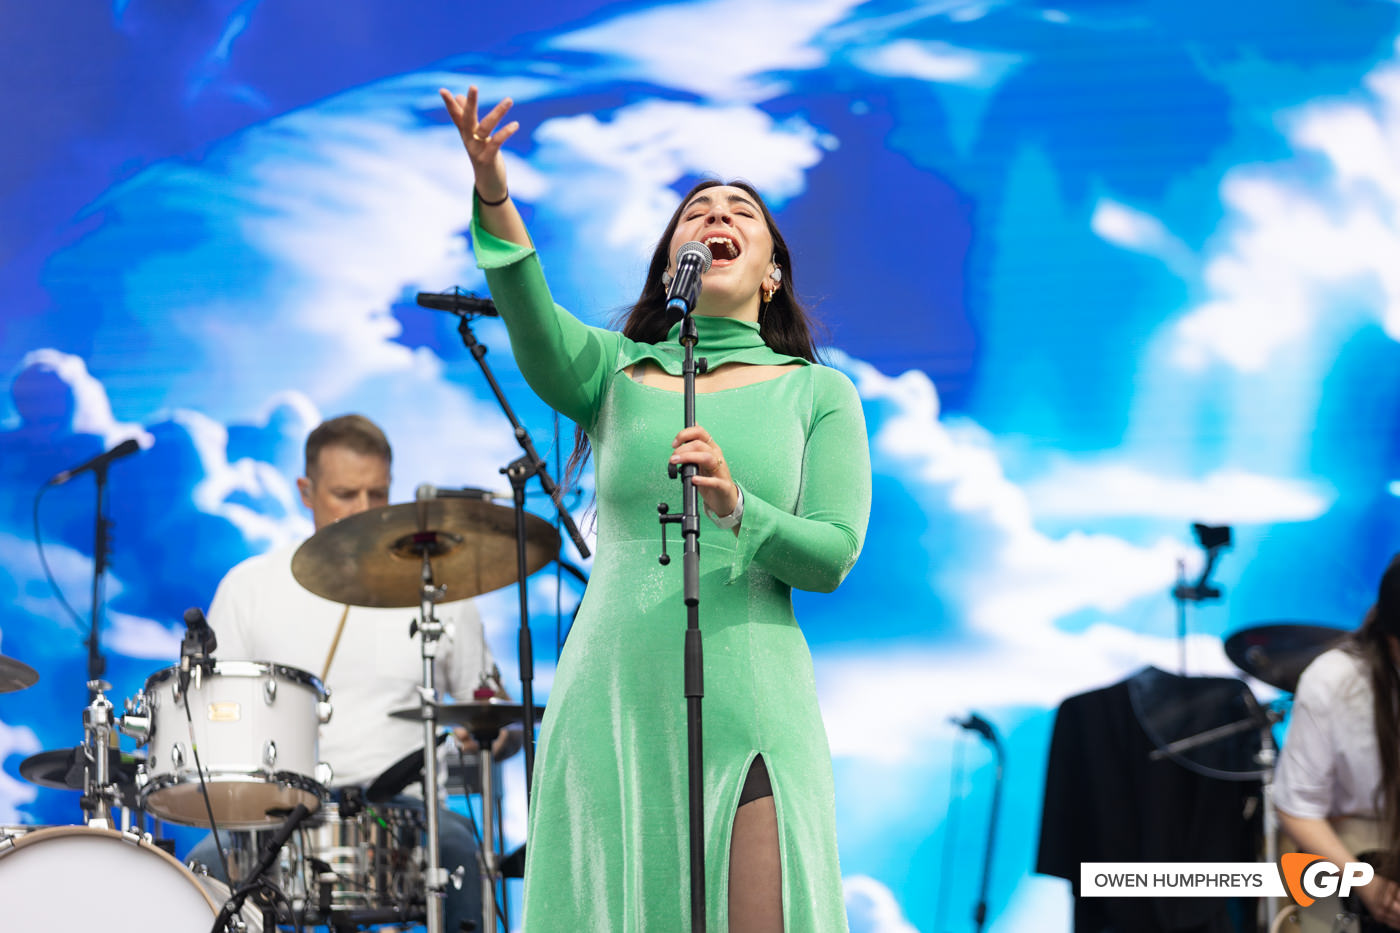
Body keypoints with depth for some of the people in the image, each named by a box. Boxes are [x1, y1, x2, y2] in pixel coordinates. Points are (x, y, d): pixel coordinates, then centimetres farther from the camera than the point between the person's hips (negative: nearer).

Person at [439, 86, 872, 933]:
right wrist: (496, 204, -29)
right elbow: (535, 326, -11)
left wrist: (736, 508, -20)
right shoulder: (615, 372, 11)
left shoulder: (818, 393, 10)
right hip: (613, 699, 1)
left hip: (748, 705, -1)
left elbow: (833, 554, 0)